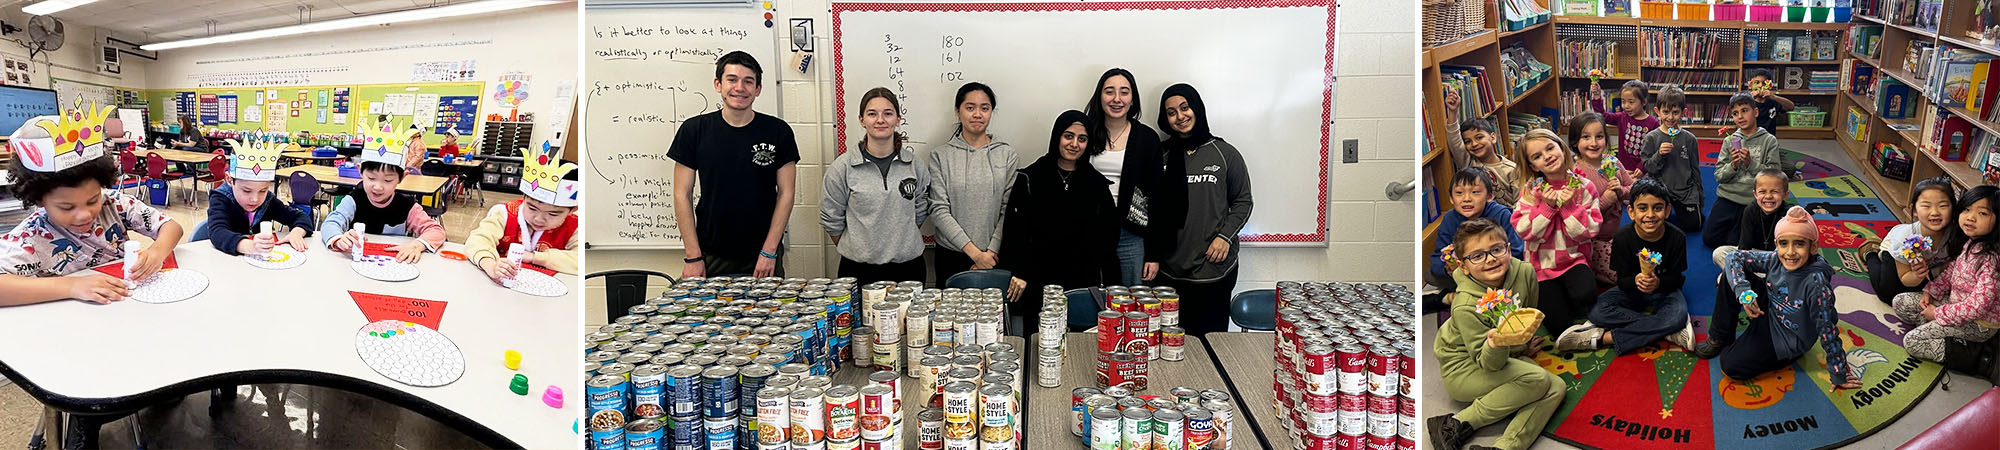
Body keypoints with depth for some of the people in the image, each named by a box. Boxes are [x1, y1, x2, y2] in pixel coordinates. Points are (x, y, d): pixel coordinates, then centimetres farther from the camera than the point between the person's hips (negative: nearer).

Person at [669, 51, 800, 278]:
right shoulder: (694, 130, -1)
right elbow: (682, 195, 1)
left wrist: (769, 251, -7)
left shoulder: (778, 131, -1)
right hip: (712, 257, 0)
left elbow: (785, 193, 0)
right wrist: (693, 256, -5)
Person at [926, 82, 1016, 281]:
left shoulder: (1006, 153, 3)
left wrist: (992, 251, -13)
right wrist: (975, 252, -14)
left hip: (996, 257, 1)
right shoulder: (940, 156, 0)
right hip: (951, 257, 0)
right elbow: (939, 210, -8)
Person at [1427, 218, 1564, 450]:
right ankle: (1457, 424, -21)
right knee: (1537, 380, -27)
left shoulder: (1524, 272, -15)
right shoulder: (1465, 306, -30)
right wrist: (1496, 346, -46)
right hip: (1463, 368, -7)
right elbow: (1488, 364, -26)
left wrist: (1524, 344, 17)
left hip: (1510, 355, 7)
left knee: (1556, 388, -13)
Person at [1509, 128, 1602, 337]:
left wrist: (1569, 206, -18)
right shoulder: (1531, 189, -5)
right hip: (1542, 264, 0)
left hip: (1573, 259, 0)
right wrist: (1546, 206, -20)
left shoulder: (1582, 186, -3)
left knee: (1585, 294, -32)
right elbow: (1524, 231, -13)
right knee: (1557, 324, -10)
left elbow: (1588, 232, -8)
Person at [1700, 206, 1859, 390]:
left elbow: (1827, 330, -26)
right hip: (1767, 315, 6)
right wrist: (1744, 291, -21)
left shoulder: (1815, 282, -31)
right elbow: (1735, 257, -5)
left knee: (1730, 364, -19)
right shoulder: (1775, 260, -15)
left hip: (1786, 341, -6)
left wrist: (1838, 375, -19)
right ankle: (1720, 338, 6)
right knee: (1730, 275, -7)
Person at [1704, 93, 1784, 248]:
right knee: (1709, 238, -3)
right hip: (1727, 196, 3)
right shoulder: (1730, 140, 6)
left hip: (1752, 201, -3)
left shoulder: (1769, 140, -1)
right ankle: (1732, 224, 25)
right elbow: (1719, 176, 2)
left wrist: (1750, 163, -17)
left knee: (1733, 243, -10)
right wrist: (1732, 166, -16)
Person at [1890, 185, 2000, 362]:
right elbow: (1953, 268, 14)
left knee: (1912, 341, -13)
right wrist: (1930, 290, 2)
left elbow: (1977, 306, -30)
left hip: (1978, 324, -9)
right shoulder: (1970, 243, -3)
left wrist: (1938, 313, -18)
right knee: (1900, 302, 8)